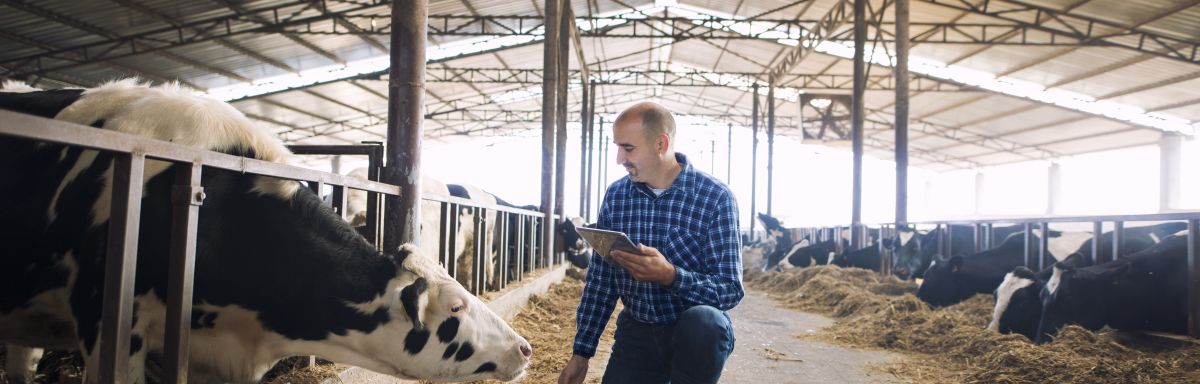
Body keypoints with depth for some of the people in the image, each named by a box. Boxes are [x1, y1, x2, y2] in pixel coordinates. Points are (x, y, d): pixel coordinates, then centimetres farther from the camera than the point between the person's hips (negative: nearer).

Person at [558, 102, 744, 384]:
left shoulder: (715, 197, -13)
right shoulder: (615, 195, 0)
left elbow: (731, 290, -17)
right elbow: (600, 280, 6)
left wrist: (670, 275, -34)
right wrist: (582, 353, 5)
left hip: (696, 333, -3)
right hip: (637, 331, 3)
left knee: (703, 322, -34)